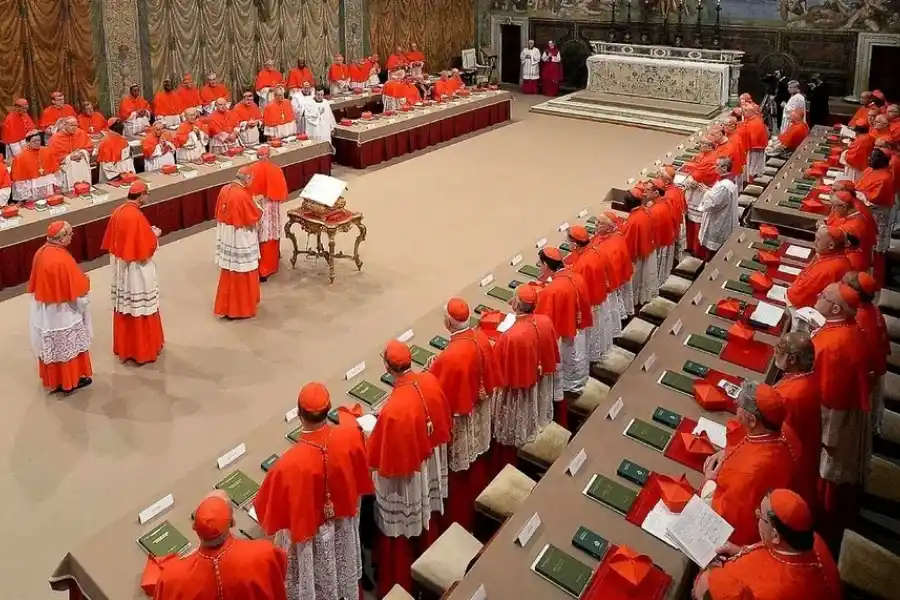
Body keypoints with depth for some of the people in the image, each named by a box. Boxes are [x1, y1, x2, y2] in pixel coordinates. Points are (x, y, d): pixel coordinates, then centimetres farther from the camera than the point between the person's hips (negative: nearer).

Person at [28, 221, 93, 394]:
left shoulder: (41, 252, -5)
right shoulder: (62, 260, -28)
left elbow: (35, 283, 8)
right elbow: (76, 290, -19)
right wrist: (83, 281, 0)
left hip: (44, 311, 8)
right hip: (62, 312, -8)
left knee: (50, 345, 21)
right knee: (68, 346, 11)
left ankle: (52, 379, 36)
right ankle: (71, 380, 24)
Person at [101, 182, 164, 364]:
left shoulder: (118, 211, 2)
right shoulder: (137, 217, -23)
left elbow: (113, 240, 11)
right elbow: (146, 250, -21)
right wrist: (154, 235, -3)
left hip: (120, 267, 8)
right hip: (136, 270, -8)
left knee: (124, 308, 17)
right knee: (140, 309, 4)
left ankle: (124, 347, 29)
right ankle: (143, 350, 14)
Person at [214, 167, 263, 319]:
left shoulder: (224, 190, 0)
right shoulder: (243, 195, -23)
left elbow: (220, 213, 10)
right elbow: (255, 217, -15)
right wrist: (258, 208, 5)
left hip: (226, 236, 8)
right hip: (240, 239, -8)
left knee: (229, 272, 19)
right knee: (242, 273, 5)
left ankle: (226, 305, 31)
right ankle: (242, 308, 16)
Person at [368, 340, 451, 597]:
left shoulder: (393, 409, -37)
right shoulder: (430, 381, -16)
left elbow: (386, 461, -25)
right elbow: (444, 422, 2)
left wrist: (369, 439, -7)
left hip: (404, 479, -7)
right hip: (430, 469, 7)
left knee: (400, 533, 17)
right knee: (426, 519, 30)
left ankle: (398, 585, 40)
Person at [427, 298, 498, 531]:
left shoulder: (450, 356, -39)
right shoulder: (481, 337, -16)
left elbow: (439, 395, -25)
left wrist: (431, 369, -8)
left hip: (459, 418, -7)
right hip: (479, 411, 8)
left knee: (459, 472, 17)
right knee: (477, 460, 31)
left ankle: (460, 521, 41)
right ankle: (478, 507, 56)